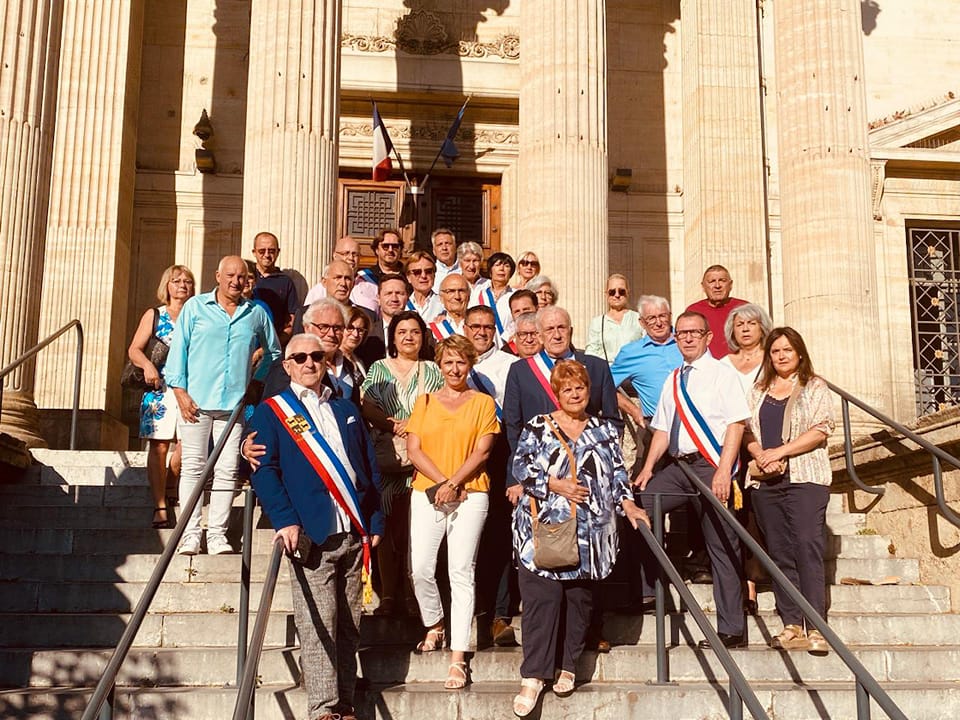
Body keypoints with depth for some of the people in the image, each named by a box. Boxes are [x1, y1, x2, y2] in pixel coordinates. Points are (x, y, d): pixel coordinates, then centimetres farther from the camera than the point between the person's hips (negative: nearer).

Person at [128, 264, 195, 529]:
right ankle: (160, 508, -1)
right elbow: (134, 350, 6)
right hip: (160, 389, 0)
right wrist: (147, 365, -13)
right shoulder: (154, 315, 12)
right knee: (159, 447, -3)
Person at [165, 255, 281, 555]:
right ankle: (190, 533, 3)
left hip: (234, 404, 2)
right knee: (193, 467, -1)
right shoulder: (195, 307, 6)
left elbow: (273, 352, 24)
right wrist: (180, 391, -5)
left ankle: (217, 533, 6)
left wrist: (256, 379, 12)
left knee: (227, 470, 0)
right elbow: (178, 349, 3)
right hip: (196, 401, -1)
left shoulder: (257, 314, 10)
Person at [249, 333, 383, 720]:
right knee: (318, 627, -5)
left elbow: (370, 468, 17)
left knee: (349, 628, 8)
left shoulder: (346, 410, 19)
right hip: (311, 535, -4)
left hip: (354, 535, 4)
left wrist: (375, 523, 9)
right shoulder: (271, 412, 6)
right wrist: (285, 521, -16)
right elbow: (264, 470, -4)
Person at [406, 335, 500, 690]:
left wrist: (454, 482, -12)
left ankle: (458, 657, -4)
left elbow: (482, 451, 0)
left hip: (470, 495, -2)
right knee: (420, 568, -6)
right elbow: (414, 449, 5)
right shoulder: (424, 402, 14)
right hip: (426, 493, 2)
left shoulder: (483, 402, 8)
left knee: (461, 571, -6)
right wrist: (441, 480, -8)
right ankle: (434, 625, 22)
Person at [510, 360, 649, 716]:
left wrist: (628, 504, -2)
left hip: (589, 530, 3)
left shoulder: (604, 430, 14)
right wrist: (555, 484, -13)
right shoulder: (537, 427, 6)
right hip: (544, 527, -3)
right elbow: (521, 465, -1)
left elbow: (617, 471, 12)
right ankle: (532, 676, -5)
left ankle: (567, 666, 18)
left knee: (579, 599, 6)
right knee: (542, 598, -8)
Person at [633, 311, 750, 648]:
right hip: (677, 467, 6)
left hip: (710, 467, -6)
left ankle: (731, 630, 4)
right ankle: (645, 585, 4)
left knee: (722, 547, -2)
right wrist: (648, 467, 4)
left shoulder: (721, 373, -2)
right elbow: (662, 428, 17)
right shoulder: (672, 381, 18)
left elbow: (736, 424, -10)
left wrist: (723, 472, -19)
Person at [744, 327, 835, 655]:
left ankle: (816, 628, -12)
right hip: (766, 481, 4)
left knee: (807, 548, -12)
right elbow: (746, 432, 13)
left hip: (805, 478, -4)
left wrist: (779, 451, -11)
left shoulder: (815, 387, 7)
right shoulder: (758, 392, 20)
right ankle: (792, 627, 5)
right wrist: (761, 455, -7)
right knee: (779, 554, 3)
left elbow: (820, 430, -5)